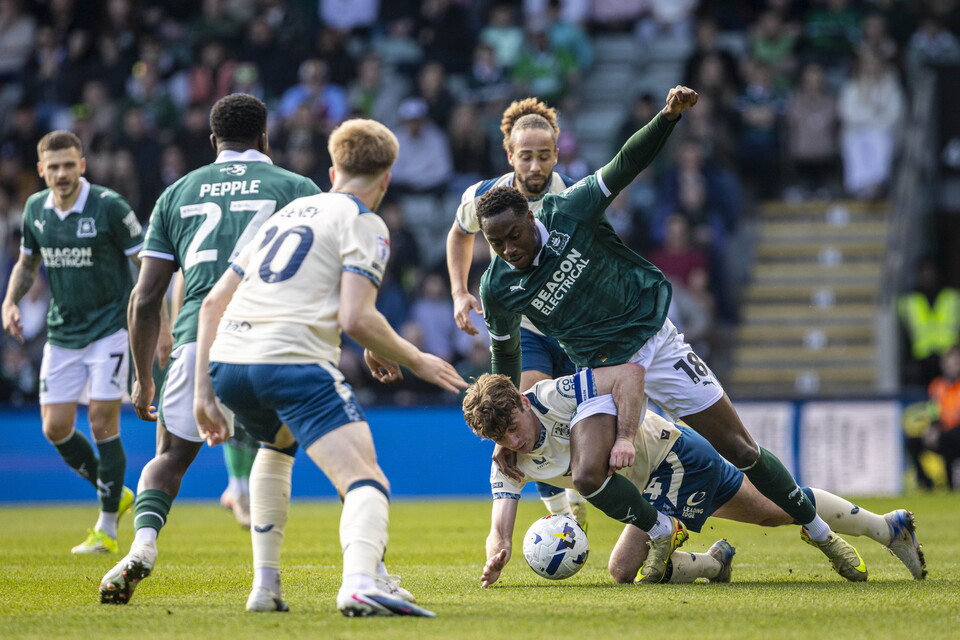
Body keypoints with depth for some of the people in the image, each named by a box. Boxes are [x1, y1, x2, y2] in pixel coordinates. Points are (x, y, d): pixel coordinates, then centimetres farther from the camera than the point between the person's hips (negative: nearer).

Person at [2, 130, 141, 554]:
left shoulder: (109, 206, -14)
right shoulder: (35, 209, 2)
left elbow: (146, 263, -9)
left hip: (110, 325, -6)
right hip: (62, 331, 6)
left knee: (101, 420, -11)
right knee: (55, 428, 2)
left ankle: (107, 527, 1)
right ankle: (115, 494, 25)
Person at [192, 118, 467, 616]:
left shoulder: (285, 214, 28)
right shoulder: (364, 224, 7)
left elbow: (213, 302, 24)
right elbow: (355, 318, -8)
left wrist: (203, 388, 23)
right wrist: (414, 361, 7)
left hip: (226, 361, 7)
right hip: (293, 361, -7)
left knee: (278, 445, 37)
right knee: (367, 482, -14)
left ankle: (265, 584, 28)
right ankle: (360, 582, -44)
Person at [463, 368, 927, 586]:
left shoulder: (554, 396, -29)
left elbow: (630, 373, -34)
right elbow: (501, 525, -13)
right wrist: (497, 551, -37)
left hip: (673, 456, -8)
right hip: (650, 481, 8)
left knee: (625, 568, -14)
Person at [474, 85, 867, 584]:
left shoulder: (568, 210, -16)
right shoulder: (497, 288, -11)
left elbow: (627, 164, -9)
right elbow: (504, 354, 6)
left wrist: (669, 116, -24)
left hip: (656, 342, -1)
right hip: (601, 370, 1)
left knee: (742, 452, 1)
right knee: (587, 476, -21)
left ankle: (818, 529, 20)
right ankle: (662, 533, 7)